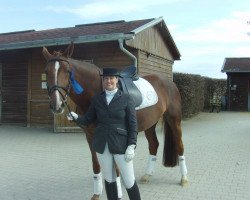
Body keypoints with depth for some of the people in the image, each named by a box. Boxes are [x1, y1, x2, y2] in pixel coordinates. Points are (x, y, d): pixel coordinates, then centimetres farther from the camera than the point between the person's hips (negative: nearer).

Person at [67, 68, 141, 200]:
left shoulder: (126, 99, -4)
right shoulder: (97, 99, 5)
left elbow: (133, 124, -6)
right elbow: (88, 120, 8)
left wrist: (131, 146, -13)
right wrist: (76, 117, -12)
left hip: (120, 145, -3)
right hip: (102, 145, 3)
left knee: (129, 182, 3)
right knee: (109, 179, 15)